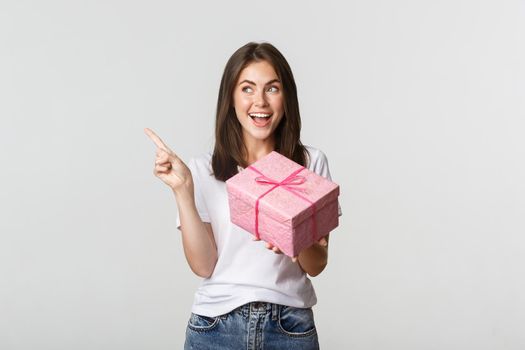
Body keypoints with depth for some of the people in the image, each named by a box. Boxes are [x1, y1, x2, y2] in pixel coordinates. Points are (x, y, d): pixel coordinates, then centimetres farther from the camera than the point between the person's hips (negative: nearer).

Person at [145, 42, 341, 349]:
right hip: (216, 325, 0)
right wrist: (183, 189, -14)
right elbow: (203, 265, -7)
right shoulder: (204, 170, -2)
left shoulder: (311, 162, -3)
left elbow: (317, 265, 0)